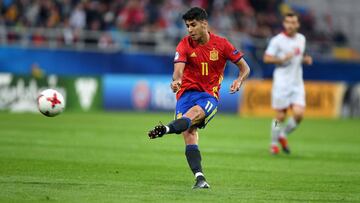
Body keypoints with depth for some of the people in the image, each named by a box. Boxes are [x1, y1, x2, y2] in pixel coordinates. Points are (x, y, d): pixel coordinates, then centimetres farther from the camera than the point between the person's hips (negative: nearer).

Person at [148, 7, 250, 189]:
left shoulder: (221, 44, 1)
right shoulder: (184, 45, 1)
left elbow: (245, 68, 7)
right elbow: (178, 69, -14)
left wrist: (239, 81, -15)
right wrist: (176, 80, -38)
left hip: (210, 95, -1)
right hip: (187, 92, 1)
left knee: (196, 111, -35)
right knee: (189, 133, -20)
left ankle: (167, 129, -62)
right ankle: (199, 177, -29)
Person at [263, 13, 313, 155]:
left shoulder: (301, 39, 11)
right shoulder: (277, 40, -7)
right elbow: (266, 58, -7)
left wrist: (305, 59, 5)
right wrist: (282, 59, -19)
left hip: (297, 83, 5)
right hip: (281, 83, -5)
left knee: (298, 114, -10)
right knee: (280, 116, -2)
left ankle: (283, 135, 16)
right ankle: (274, 143, 20)